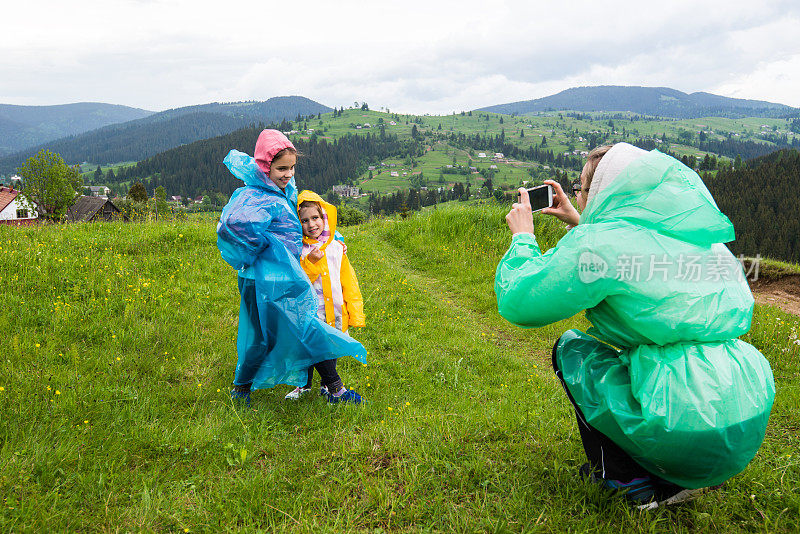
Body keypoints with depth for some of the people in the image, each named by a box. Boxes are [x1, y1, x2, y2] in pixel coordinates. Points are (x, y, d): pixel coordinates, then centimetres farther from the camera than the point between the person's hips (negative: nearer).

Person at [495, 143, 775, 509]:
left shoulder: (601, 242, -12)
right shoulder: (697, 234, 12)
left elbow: (517, 303, -5)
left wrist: (523, 237, 10)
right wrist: (580, 224, 33)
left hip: (687, 436, -8)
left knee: (570, 349, 11)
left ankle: (637, 483, 9)